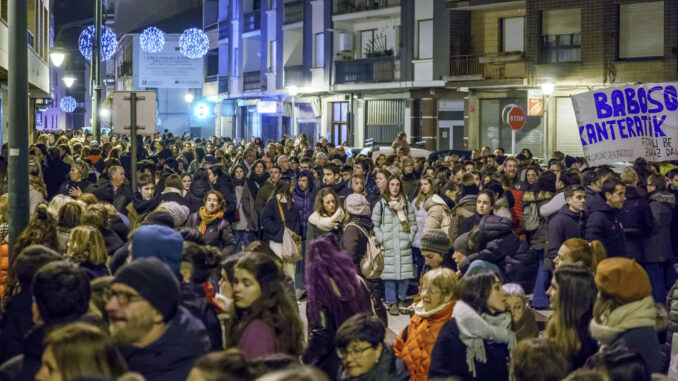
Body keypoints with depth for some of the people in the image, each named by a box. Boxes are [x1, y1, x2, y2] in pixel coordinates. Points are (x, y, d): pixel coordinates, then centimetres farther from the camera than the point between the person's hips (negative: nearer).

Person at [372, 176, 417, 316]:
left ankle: (402, 300, 17)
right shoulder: (381, 204, 5)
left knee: (405, 273, 1)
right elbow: (375, 224, 4)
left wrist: (410, 238, 3)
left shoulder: (406, 204, 11)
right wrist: (382, 240, -5)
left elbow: (413, 224, 15)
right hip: (388, 246, -2)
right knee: (389, 273, -4)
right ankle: (392, 303, 5)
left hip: (404, 246, 2)